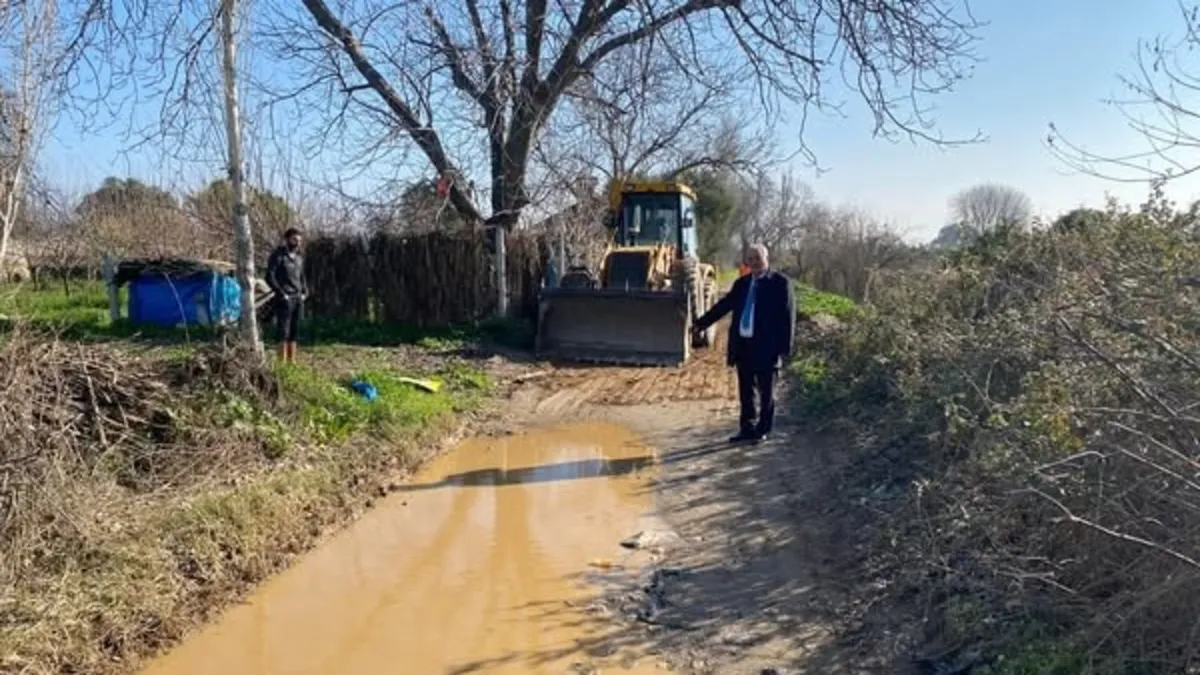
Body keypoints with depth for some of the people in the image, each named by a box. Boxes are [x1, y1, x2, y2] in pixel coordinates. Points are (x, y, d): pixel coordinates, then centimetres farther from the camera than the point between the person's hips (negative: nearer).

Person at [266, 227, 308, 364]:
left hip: (298, 299, 7)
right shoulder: (278, 255, -6)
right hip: (285, 300, -7)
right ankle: (282, 363, -7)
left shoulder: (299, 257, 15)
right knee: (284, 333, -7)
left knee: (294, 334, 8)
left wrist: (305, 293, 10)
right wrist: (282, 294, -14)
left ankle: (292, 362, 13)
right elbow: (270, 277, -11)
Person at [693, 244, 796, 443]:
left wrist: (785, 347, -13)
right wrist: (701, 324, 11)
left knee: (766, 391, 6)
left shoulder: (780, 283, -5)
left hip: (765, 346, -5)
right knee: (746, 390, 12)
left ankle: (762, 429, 16)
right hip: (743, 344, 6)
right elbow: (724, 305, 16)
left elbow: (787, 316, -8)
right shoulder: (742, 283, 13)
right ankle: (747, 428, 21)